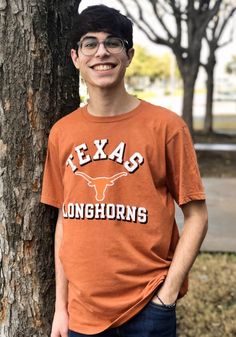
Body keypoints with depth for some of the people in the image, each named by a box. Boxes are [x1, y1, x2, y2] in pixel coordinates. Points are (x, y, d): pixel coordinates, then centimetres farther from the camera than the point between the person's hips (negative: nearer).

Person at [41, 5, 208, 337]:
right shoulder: (62, 133, 2)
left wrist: (168, 294, -11)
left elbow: (196, 216, -5)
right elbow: (65, 220, 8)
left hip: (147, 308, -3)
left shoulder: (165, 125, -8)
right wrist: (61, 306, 7)